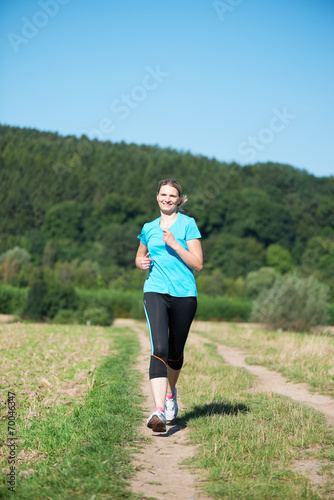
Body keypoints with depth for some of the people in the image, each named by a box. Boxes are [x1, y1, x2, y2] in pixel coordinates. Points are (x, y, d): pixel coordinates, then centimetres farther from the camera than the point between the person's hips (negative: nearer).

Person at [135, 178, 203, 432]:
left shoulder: (188, 224, 2)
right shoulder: (149, 228, 14)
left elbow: (198, 264, -4)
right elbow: (139, 257, 28)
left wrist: (174, 244, -14)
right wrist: (142, 262, 5)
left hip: (184, 294, -1)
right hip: (155, 292, 1)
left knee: (175, 352, 11)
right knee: (159, 349, -18)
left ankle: (170, 393, 41)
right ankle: (158, 410, -25)